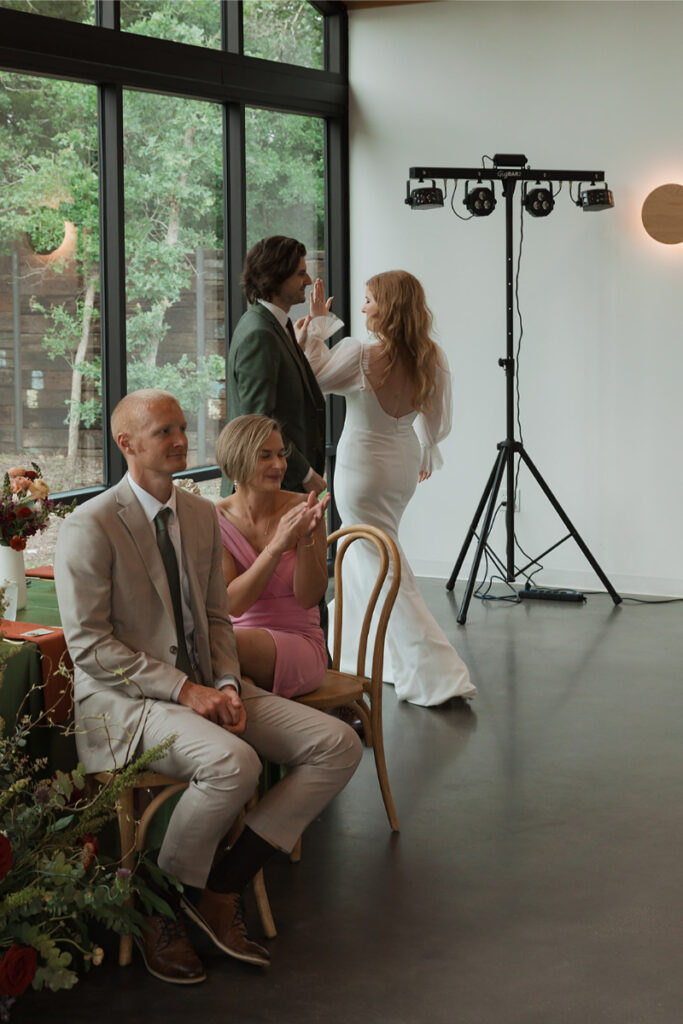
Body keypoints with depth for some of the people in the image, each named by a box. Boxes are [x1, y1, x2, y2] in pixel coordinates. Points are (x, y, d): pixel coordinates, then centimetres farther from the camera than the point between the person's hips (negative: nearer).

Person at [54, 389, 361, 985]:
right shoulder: (91, 527, -11)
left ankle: (223, 889, -4)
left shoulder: (202, 516, 11)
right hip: (124, 698, -8)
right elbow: (90, 646, -14)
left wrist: (227, 684, -4)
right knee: (233, 764, -36)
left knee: (338, 745, -9)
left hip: (204, 688, 8)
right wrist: (183, 690, -20)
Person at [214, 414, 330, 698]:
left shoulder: (302, 509, -4)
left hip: (300, 646, -1)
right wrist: (277, 545, -25)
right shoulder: (215, 521, -3)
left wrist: (306, 539, -23)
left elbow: (309, 598, -7)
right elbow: (233, 604, -14)